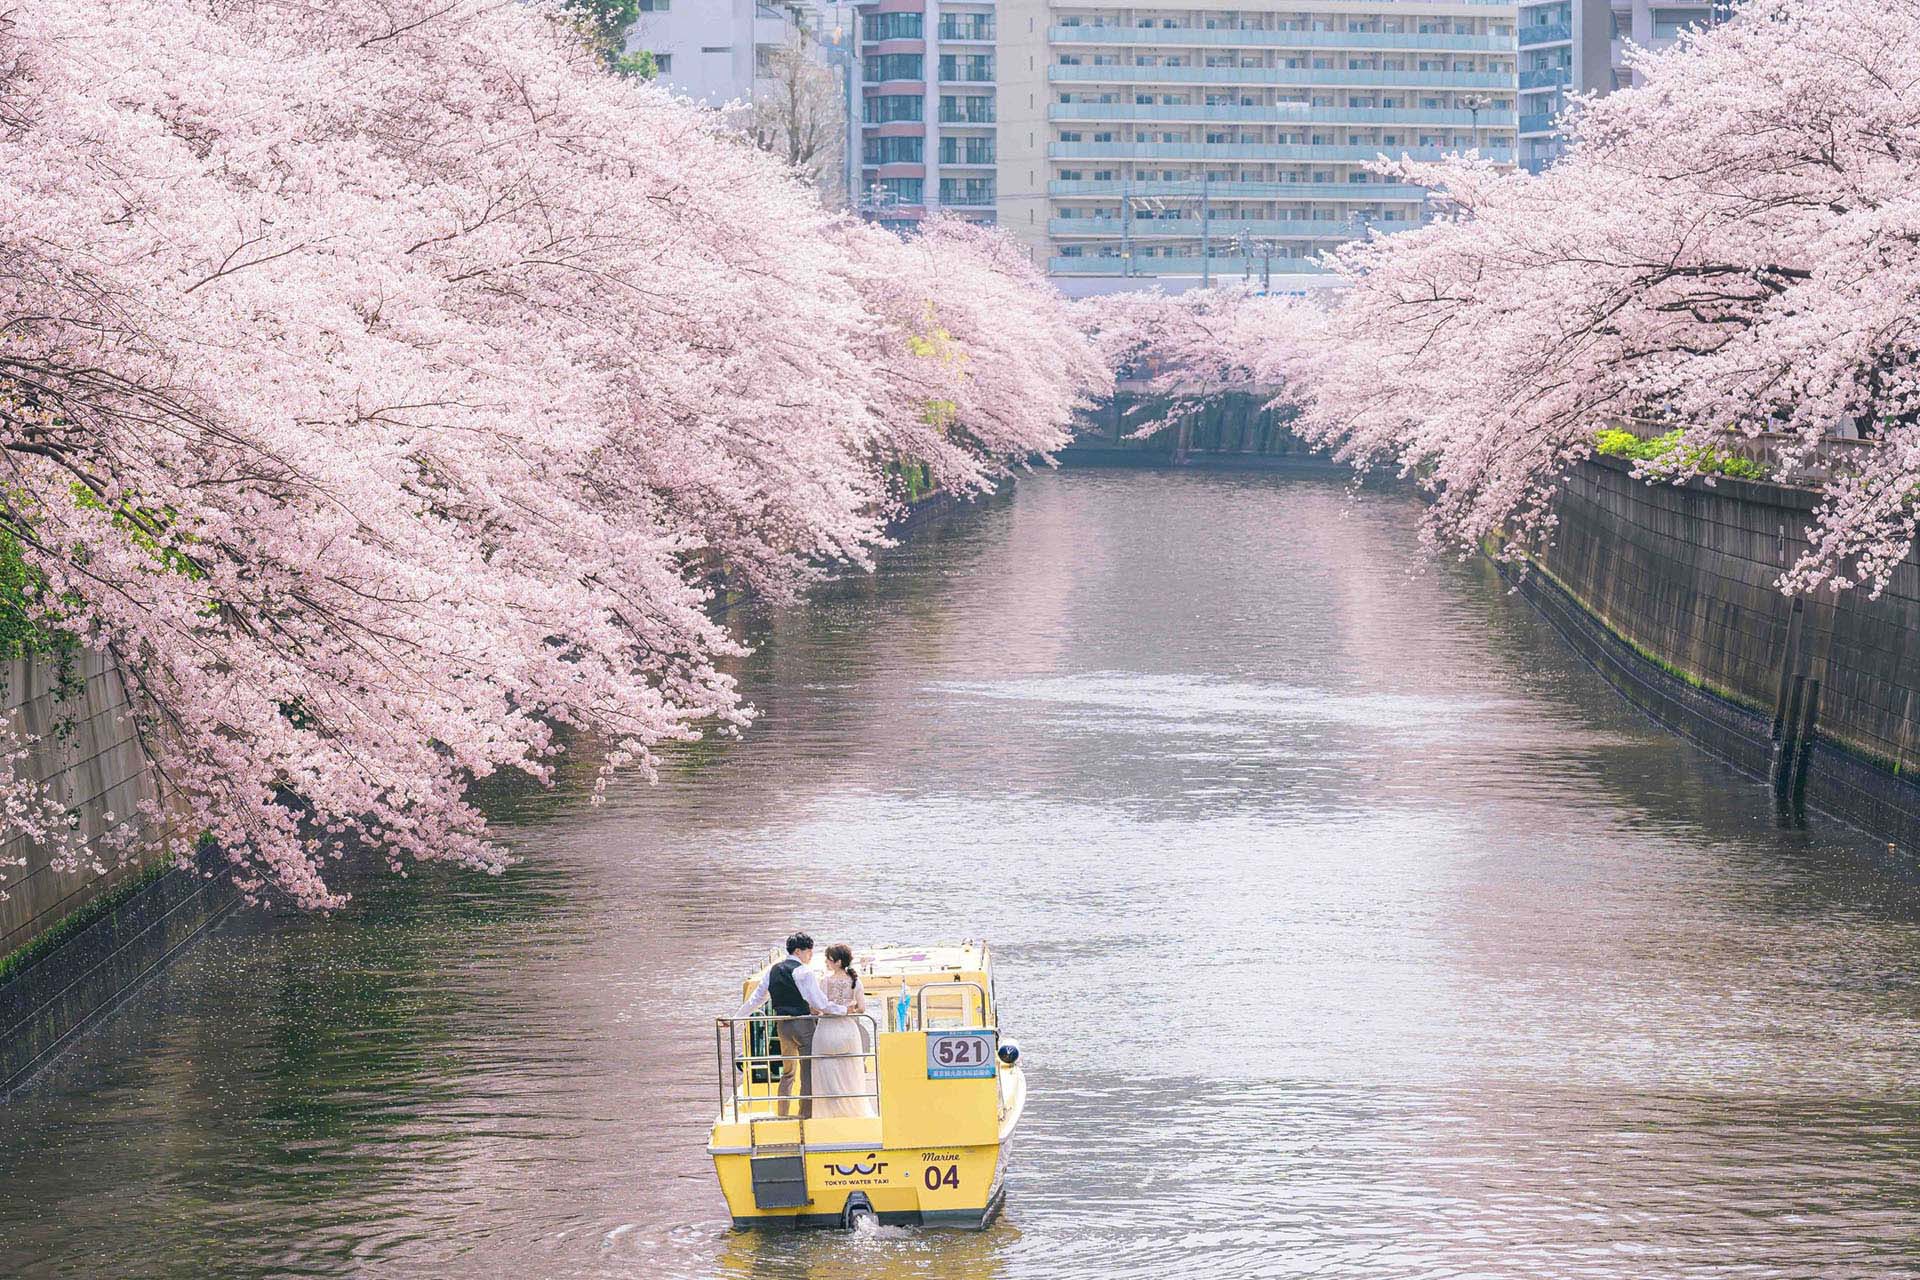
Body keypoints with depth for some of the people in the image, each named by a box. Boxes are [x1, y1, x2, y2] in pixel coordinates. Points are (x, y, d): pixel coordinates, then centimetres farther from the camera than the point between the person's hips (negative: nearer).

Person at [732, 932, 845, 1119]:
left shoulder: (773, 971, 9)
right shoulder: (804, 972, -12)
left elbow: (756, 998, 14)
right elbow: (820, 1003, -17)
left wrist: (736, 1018, 23)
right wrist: (844, 1009, -7)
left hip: (783, 1025, 7)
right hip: (802, 1023, -7)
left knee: (787, 1072, 19)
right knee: (807, 1073, -1)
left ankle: (781, 1116, 19)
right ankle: (806, 1116, -2)